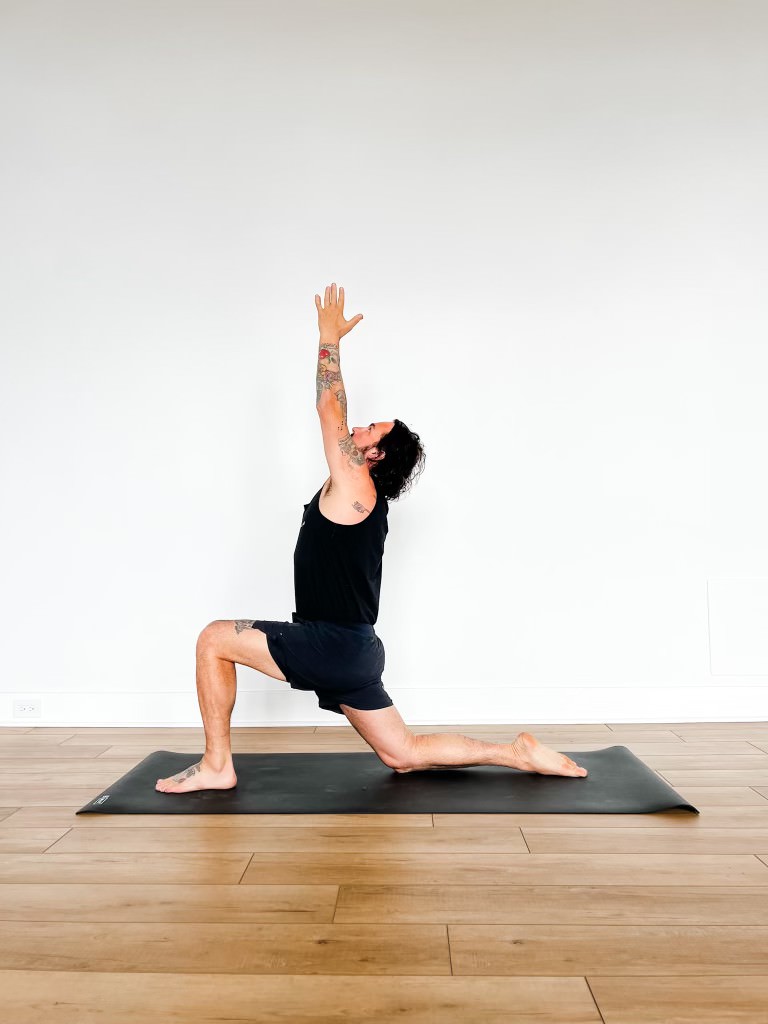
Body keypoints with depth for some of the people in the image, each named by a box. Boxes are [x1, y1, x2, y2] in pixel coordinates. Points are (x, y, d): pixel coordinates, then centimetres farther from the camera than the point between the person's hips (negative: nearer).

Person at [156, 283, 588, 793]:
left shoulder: (354, 487, -11)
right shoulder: (366, 498, 13)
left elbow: (330, 408, -9)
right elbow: (336, 414, 23)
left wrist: (330, 336, 1)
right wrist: (333, 338, 27)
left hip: (333, 647, -10)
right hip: (352, 650, 10)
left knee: (215, 640, -4)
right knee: (404, 755, 16)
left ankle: (217, 765, 4)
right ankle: (518, 754, 15)